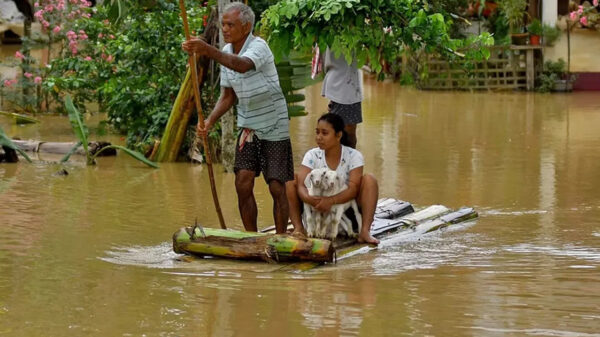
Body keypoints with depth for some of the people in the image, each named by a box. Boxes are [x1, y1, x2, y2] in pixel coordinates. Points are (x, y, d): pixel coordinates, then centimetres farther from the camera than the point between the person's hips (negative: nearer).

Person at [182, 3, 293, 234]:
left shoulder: (258, 47, -20)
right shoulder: (227, 52, 2)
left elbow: (243, 66, -45)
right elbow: (228, 95, 9)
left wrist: (208, 51, -56)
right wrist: (210, 121, -8)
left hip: (274, 128, -6)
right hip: (247, 126, 6)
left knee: (277, 188, -2)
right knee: (243, 184, -3)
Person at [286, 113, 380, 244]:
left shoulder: (354, 156, -10)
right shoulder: (312, 155, -5)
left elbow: (353, 189, -22)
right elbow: (301, 186, -18)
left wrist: (331, 201, -40)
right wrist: (308, 198, -42)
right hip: (317, 208, 1)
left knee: (369, 180, -23)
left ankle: (364, 232, -33)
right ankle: (298, 228, -24)